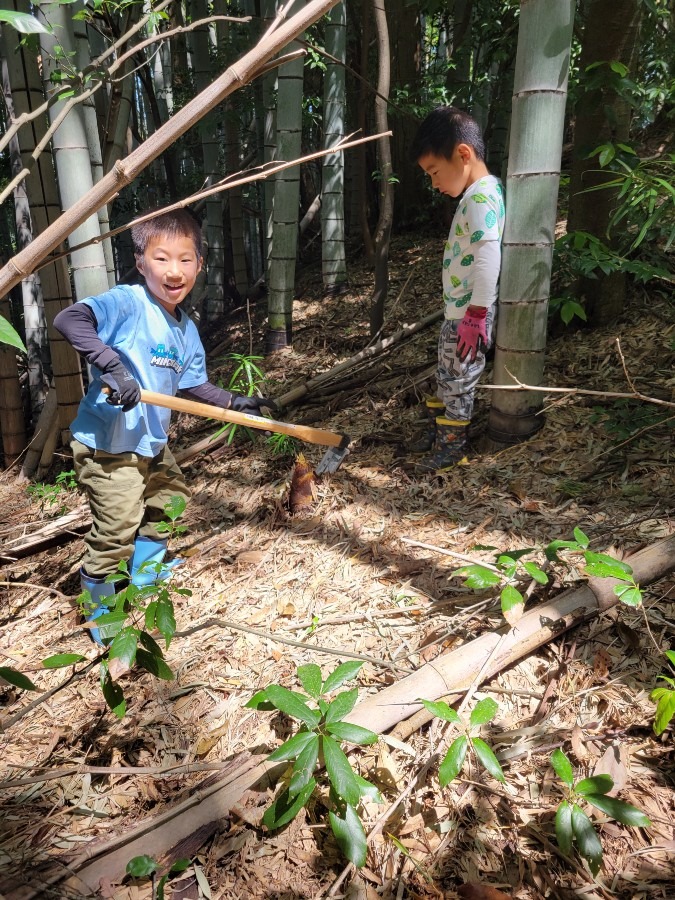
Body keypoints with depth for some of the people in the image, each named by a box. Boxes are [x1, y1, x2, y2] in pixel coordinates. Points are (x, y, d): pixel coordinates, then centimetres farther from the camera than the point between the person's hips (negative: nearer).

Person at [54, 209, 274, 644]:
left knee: (171, 498, 27)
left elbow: (194, 385, 12)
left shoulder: (186, 330, 6)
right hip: (107, 446, -9)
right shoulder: (128, 303, -18)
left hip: (152, 443, 9)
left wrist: (235, 403, 5)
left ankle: (145, 578, 51)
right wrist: (111, 364, -40)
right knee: (116, 531, -3)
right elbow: (68, 319, -31)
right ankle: (101, 615, 24)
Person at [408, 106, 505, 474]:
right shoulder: (480, 193, 11)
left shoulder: (481, 198, -20)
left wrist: (475, 316, -29)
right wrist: (467, 315, 20)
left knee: (458, 381, 4)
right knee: (446, 375, 22)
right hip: (457, 312, 10)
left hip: (468, 316, -10)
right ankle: (435, 428, 39)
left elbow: (489, 259, -30)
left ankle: (452, 446, 20)